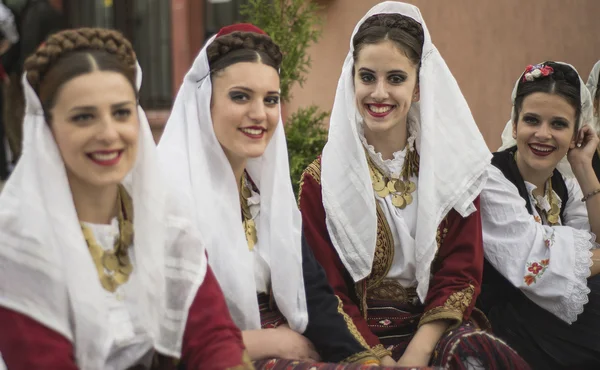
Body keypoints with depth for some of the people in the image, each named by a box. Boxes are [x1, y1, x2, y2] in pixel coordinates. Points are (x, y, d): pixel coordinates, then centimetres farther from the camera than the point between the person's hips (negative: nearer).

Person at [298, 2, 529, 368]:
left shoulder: (453, 169, 5)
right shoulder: (321, 180, 0)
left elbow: (461, 275, 1)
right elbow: (326, 293, -2)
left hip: (436, 328, 3)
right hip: (360, 338, -2)